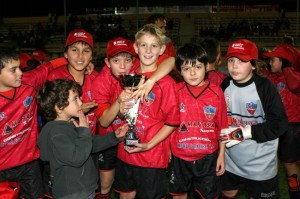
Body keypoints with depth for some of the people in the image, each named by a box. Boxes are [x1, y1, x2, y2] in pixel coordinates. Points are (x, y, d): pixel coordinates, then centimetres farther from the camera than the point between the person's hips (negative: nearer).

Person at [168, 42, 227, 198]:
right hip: (179, 156, 1)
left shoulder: (216, 92, -9)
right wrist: (167, 150, -1)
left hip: (208, 157, -1)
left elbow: (222, 127, -4)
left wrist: (221, 155, -1)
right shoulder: (175, 91, -7)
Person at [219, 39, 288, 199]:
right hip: (231, 161, 4)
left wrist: (245, 132, -22)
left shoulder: (265, 87, -17)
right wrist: (221, 132, -4)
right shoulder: (225, 86, -2)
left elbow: (279, 124, -18)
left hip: (261, 165, -4)